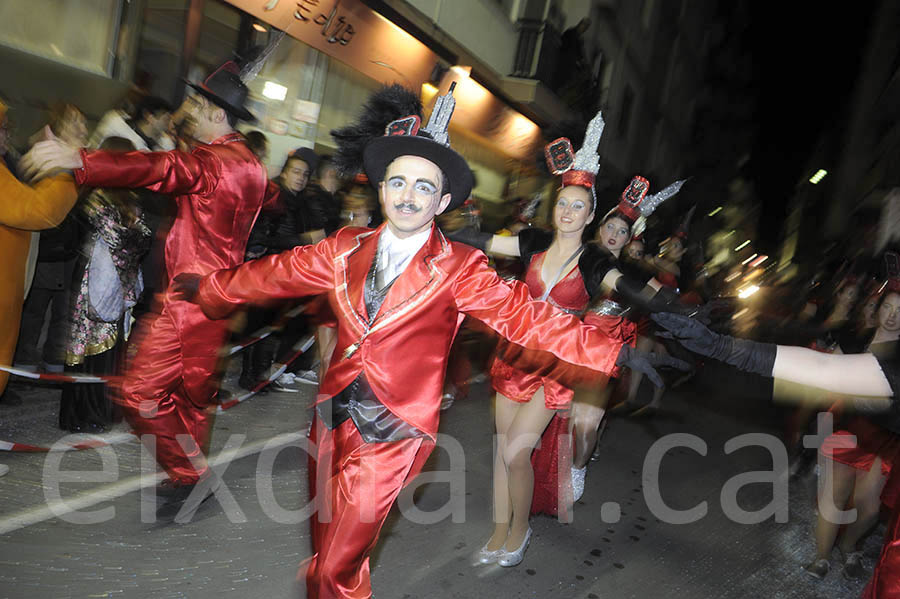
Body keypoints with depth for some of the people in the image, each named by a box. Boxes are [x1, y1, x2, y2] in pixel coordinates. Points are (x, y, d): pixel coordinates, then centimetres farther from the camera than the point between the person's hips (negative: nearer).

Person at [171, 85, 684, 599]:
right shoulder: (347, 249, 3)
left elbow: (525, 315, -13)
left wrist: (614, 353, -19)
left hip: (392, 434, -4)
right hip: (334, 417, 5)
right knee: (325, 553, 19)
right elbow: (278, 273, 13)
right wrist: (207, 288, 24)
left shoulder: (459, 269, -8)